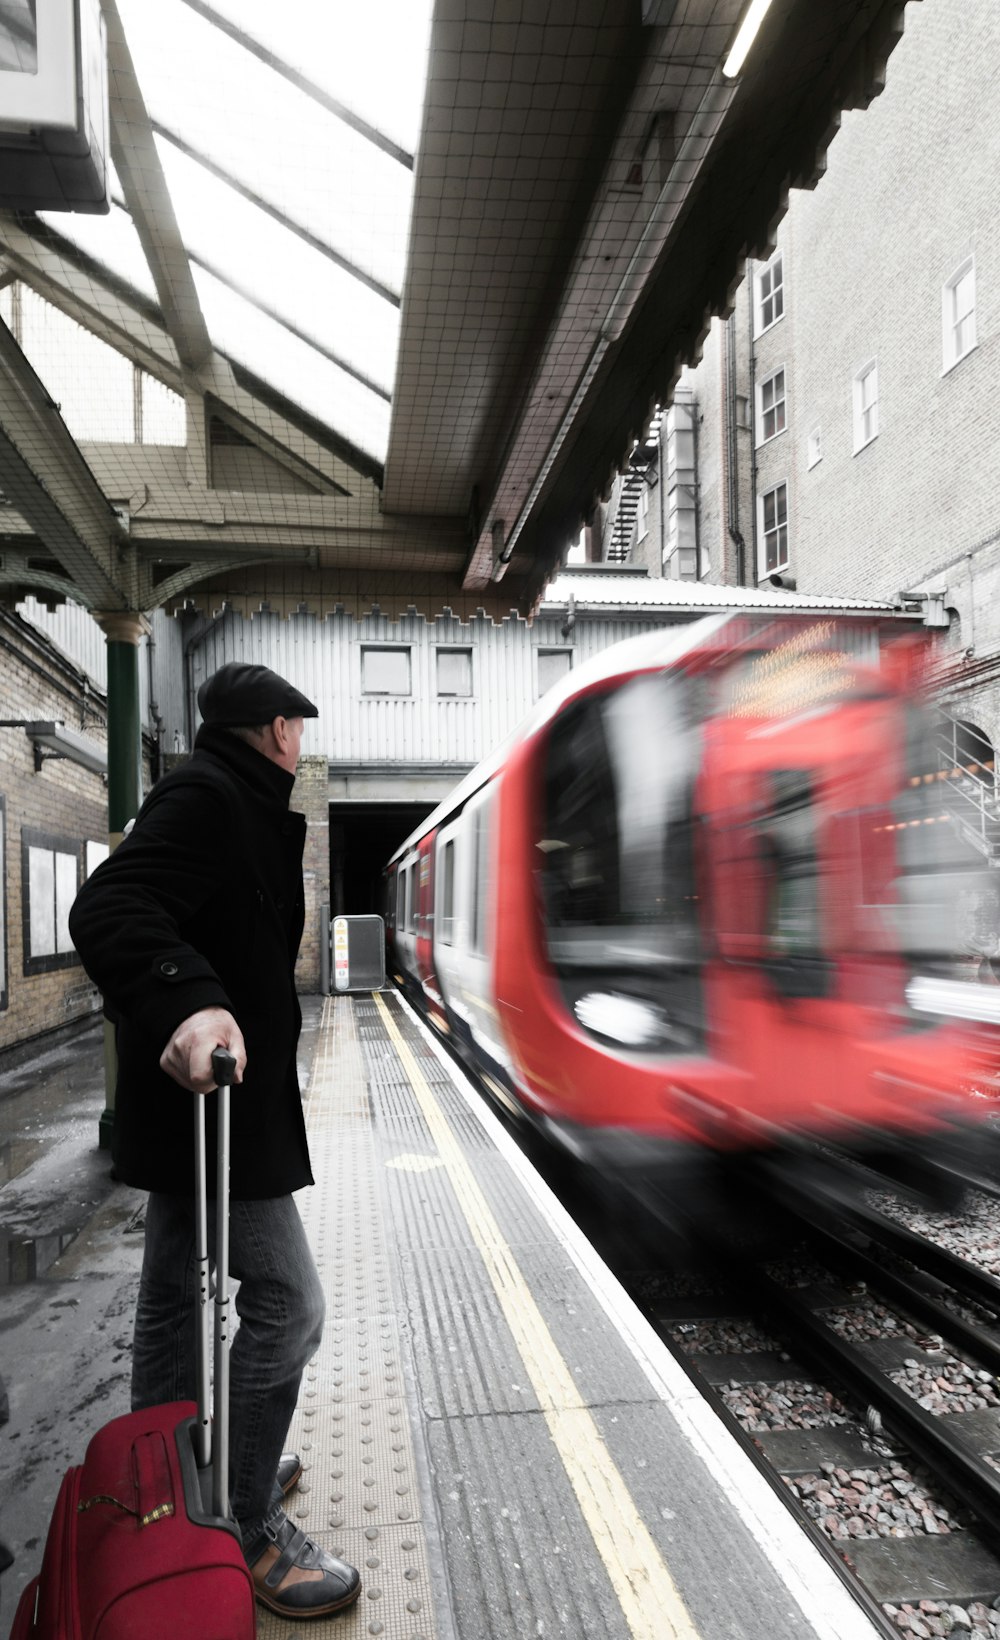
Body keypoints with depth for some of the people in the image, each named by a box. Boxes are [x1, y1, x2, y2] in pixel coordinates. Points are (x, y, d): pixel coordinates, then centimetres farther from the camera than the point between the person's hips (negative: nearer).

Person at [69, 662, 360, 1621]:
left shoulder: (221, 798, 16)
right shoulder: (207, 797, -16)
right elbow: (110, 909, -31)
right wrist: (185, 1002, -47)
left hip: (193, 1095, 11)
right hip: (216, 1099, -11)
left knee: (175, 1293, 21)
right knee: (284, 1306, -5)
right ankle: (246, 1528, 9)